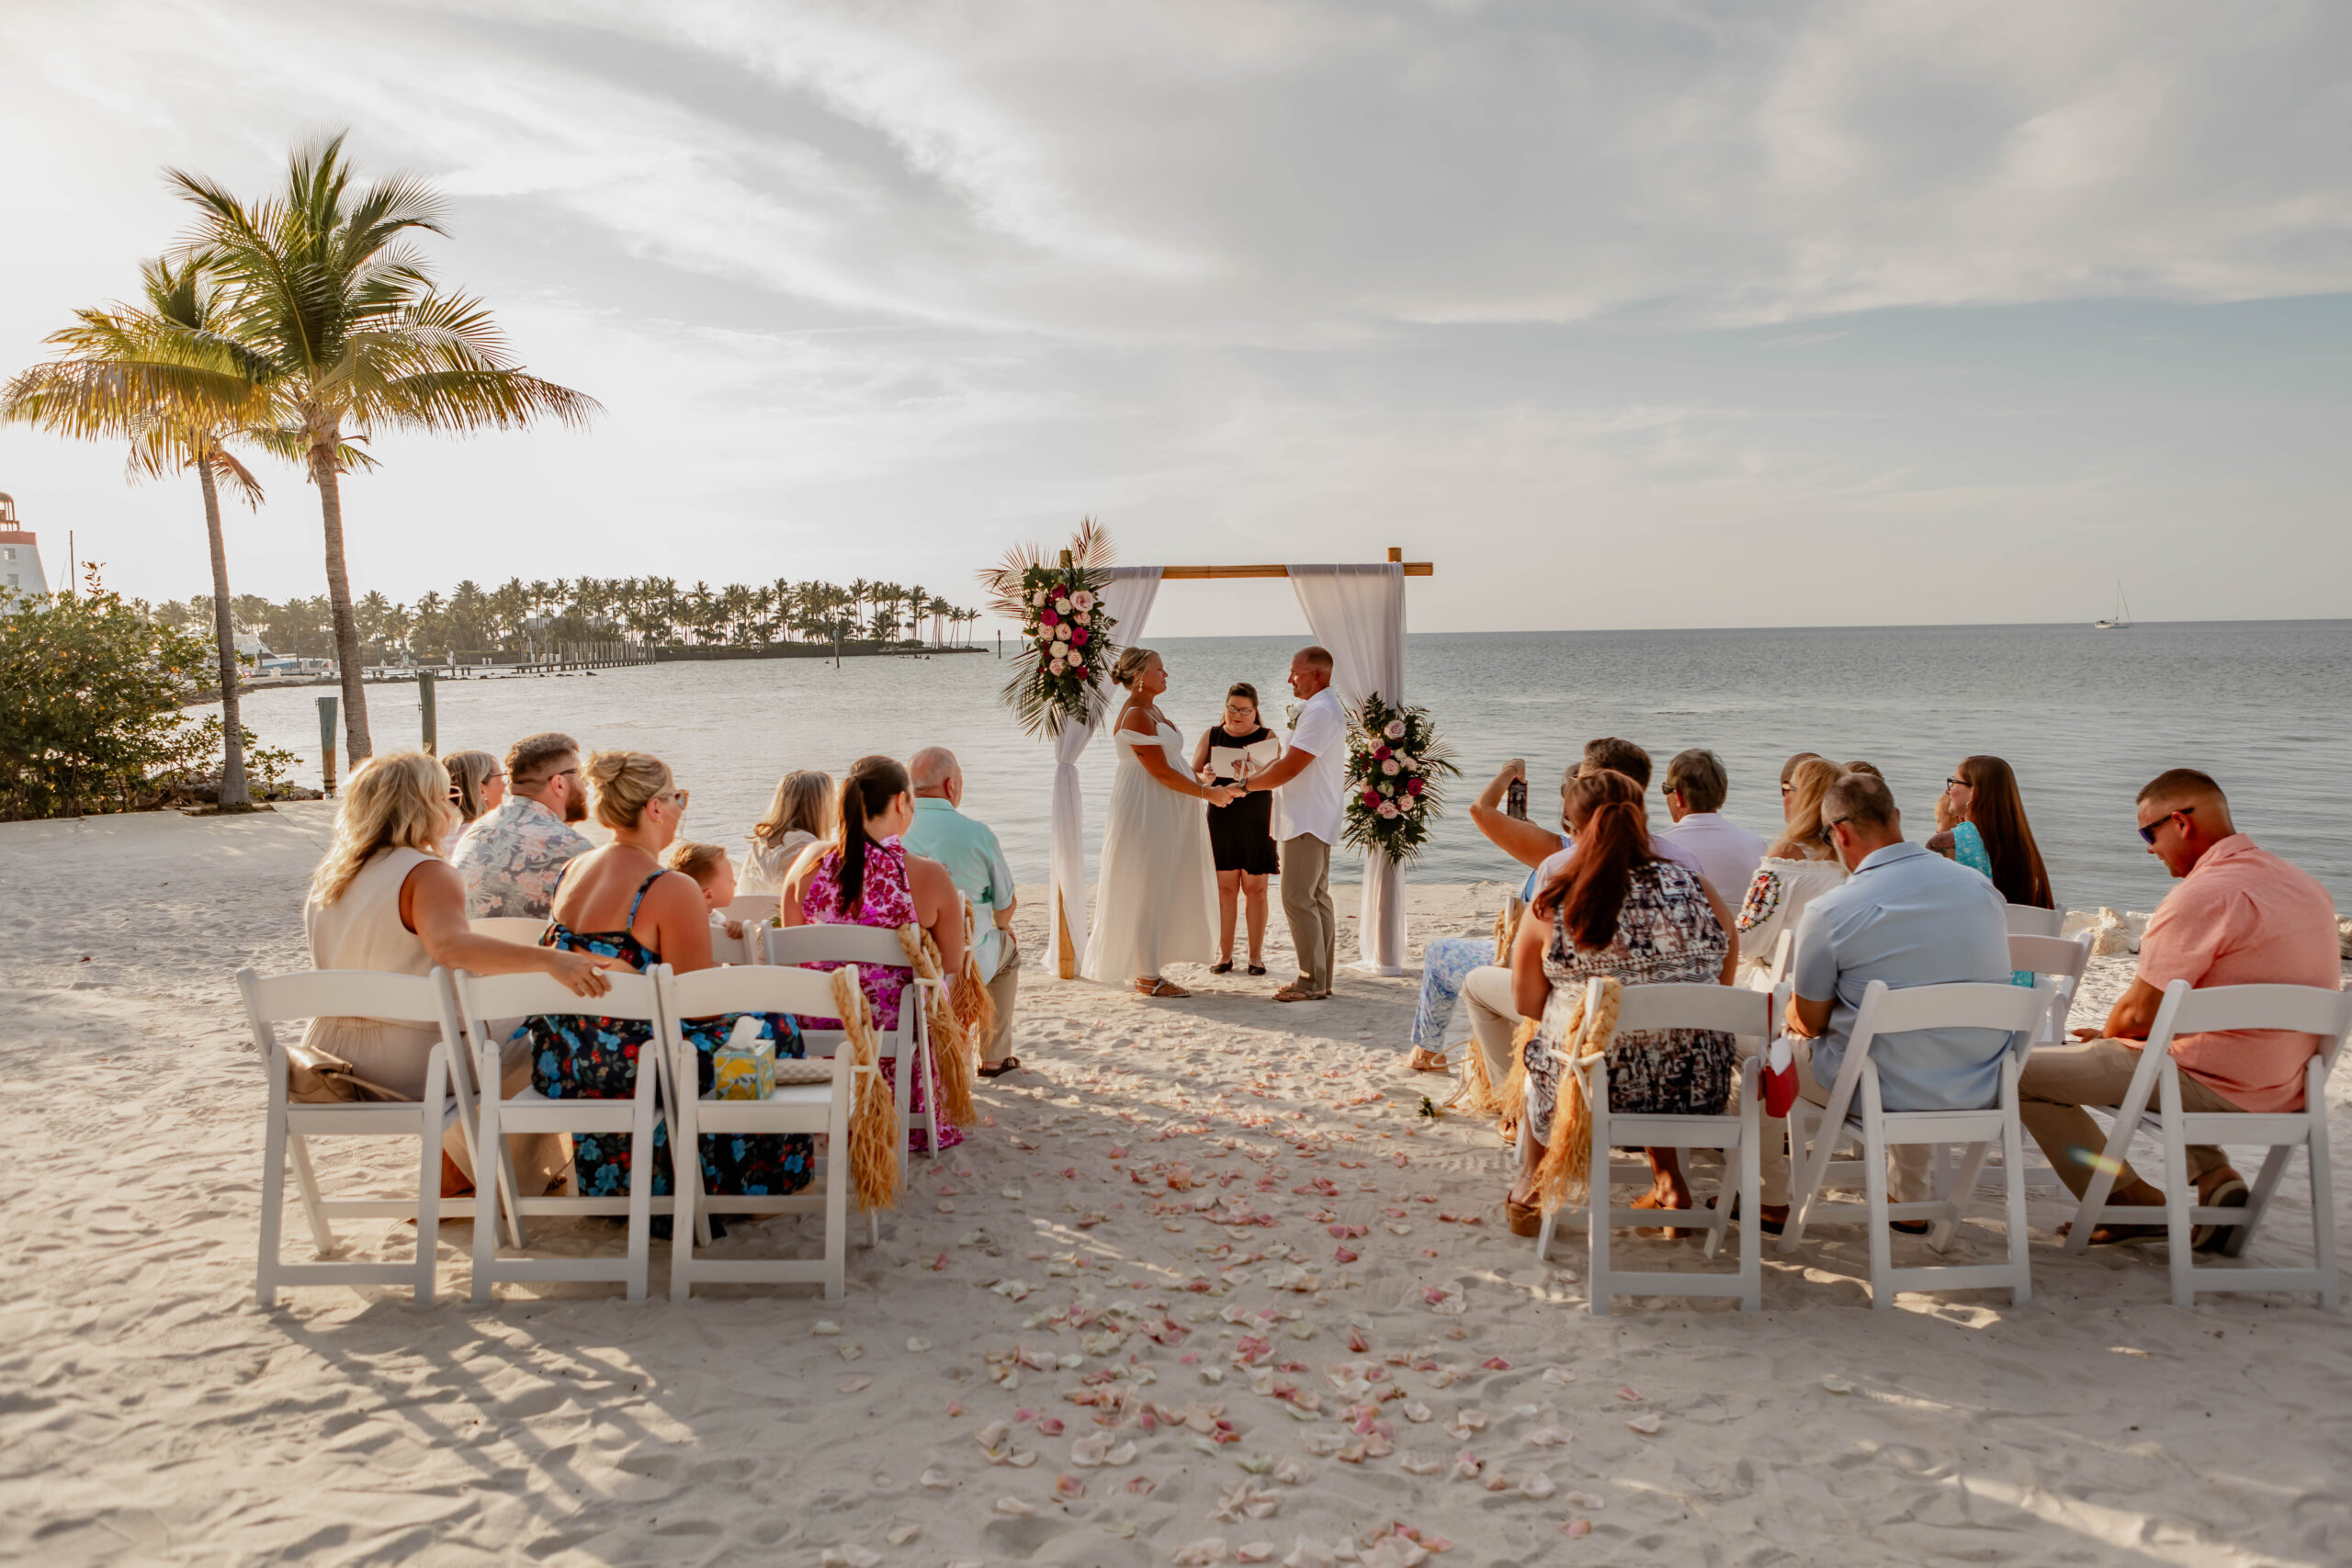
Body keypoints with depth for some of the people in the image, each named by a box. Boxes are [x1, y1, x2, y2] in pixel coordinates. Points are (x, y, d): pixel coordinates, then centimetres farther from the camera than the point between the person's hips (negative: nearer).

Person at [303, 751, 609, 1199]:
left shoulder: (328, 876, 8)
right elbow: (450, 946, -39)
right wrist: (550, 960, -47)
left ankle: (459, 1177, 39)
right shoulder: (426, 873, -18)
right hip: (402, 1067, -8)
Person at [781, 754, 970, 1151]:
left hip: (819, 1027, 4)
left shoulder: (809, 864, -6)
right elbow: (952, 966, -6)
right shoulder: (929, 876, -15)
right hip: (895, 1028, -4)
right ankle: (915, 1123, 43)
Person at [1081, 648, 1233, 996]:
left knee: (1159, 893, 13)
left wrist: (1202, 785, 11)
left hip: (1161, 814, 10)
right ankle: (1148, 976, 2)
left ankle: (1146, 970, 20)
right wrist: (1206, 792, -14)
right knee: (1147, 892, -4)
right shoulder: (1136, 715, -19)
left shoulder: (1151, 710, 14)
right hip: (1145, 814, -10)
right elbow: (1161, 772, -21)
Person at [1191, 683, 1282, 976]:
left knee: (1255, 888, 2)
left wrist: (1252, 775, -30)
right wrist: (1205, 778, -17)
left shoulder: (1267, 738, 1)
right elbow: (1192, 773, 6)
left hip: (1257, 822, -1)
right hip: (1221, 820, 1)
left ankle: (1256, 955, 11)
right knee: (1225, 888, 2)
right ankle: (1224, 955, 10)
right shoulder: (1212, 735, 7)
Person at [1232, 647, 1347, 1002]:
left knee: (1298, 899, -10)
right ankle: (1321, 979, 16)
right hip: (1311, 821, 11)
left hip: (1308, 821, -11)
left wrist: (1247, 784, -10)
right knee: (1317, 898, 11)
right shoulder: (1320, 709, 18)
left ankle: (1311, 982, -6)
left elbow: (1289, 768, -20)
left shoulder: (1321, 712, -16)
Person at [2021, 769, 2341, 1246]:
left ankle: (2135, 1203, 7)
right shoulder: (2307, 886, 9)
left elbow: (2139, 1014, -17)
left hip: (2218, 1087, -9)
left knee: (2024, 1071, -2)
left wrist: (2108, 1034, 8)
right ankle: (2213, 1173, 16)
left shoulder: (2201, 895, -20)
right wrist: (2121, 1034, 20)